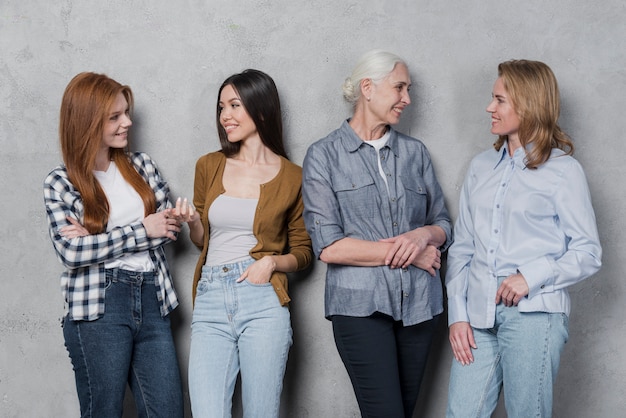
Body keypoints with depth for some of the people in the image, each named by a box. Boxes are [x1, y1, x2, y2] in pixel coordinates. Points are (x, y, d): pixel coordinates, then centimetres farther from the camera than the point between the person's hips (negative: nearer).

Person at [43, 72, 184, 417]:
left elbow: (171, 226, 2)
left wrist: (96, 237, -8)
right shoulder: (60, 183, -1)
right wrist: (141, 230, -11)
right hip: (98, 308, -4)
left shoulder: (141, 165, 10)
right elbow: (70, 251, -12)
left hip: (152, 301, 4)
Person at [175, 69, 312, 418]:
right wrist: (193, 222, -1)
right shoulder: (209, 166, 12)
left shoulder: (292, 177, 4)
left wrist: (273, 262, -8)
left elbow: (304, 250, 12)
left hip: (263, 301, -2)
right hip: (211, 302, 2)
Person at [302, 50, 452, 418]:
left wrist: (424, 234, -9)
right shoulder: (324, 156, 0)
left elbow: (444, 225, 15)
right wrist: (407, 255, -8)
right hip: (362, 305, -4)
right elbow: (328, 246, -9)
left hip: (419, 304, 4)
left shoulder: (414, 152, 13)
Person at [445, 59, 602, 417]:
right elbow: (462, 247, 12)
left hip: (534, 314, -4)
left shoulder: (563, 170, 0)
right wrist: (457, 313, 3)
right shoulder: (482, 167, 14)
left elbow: (589, 253, -1)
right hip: (478, 314, 4)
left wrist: (533, 276, -15)